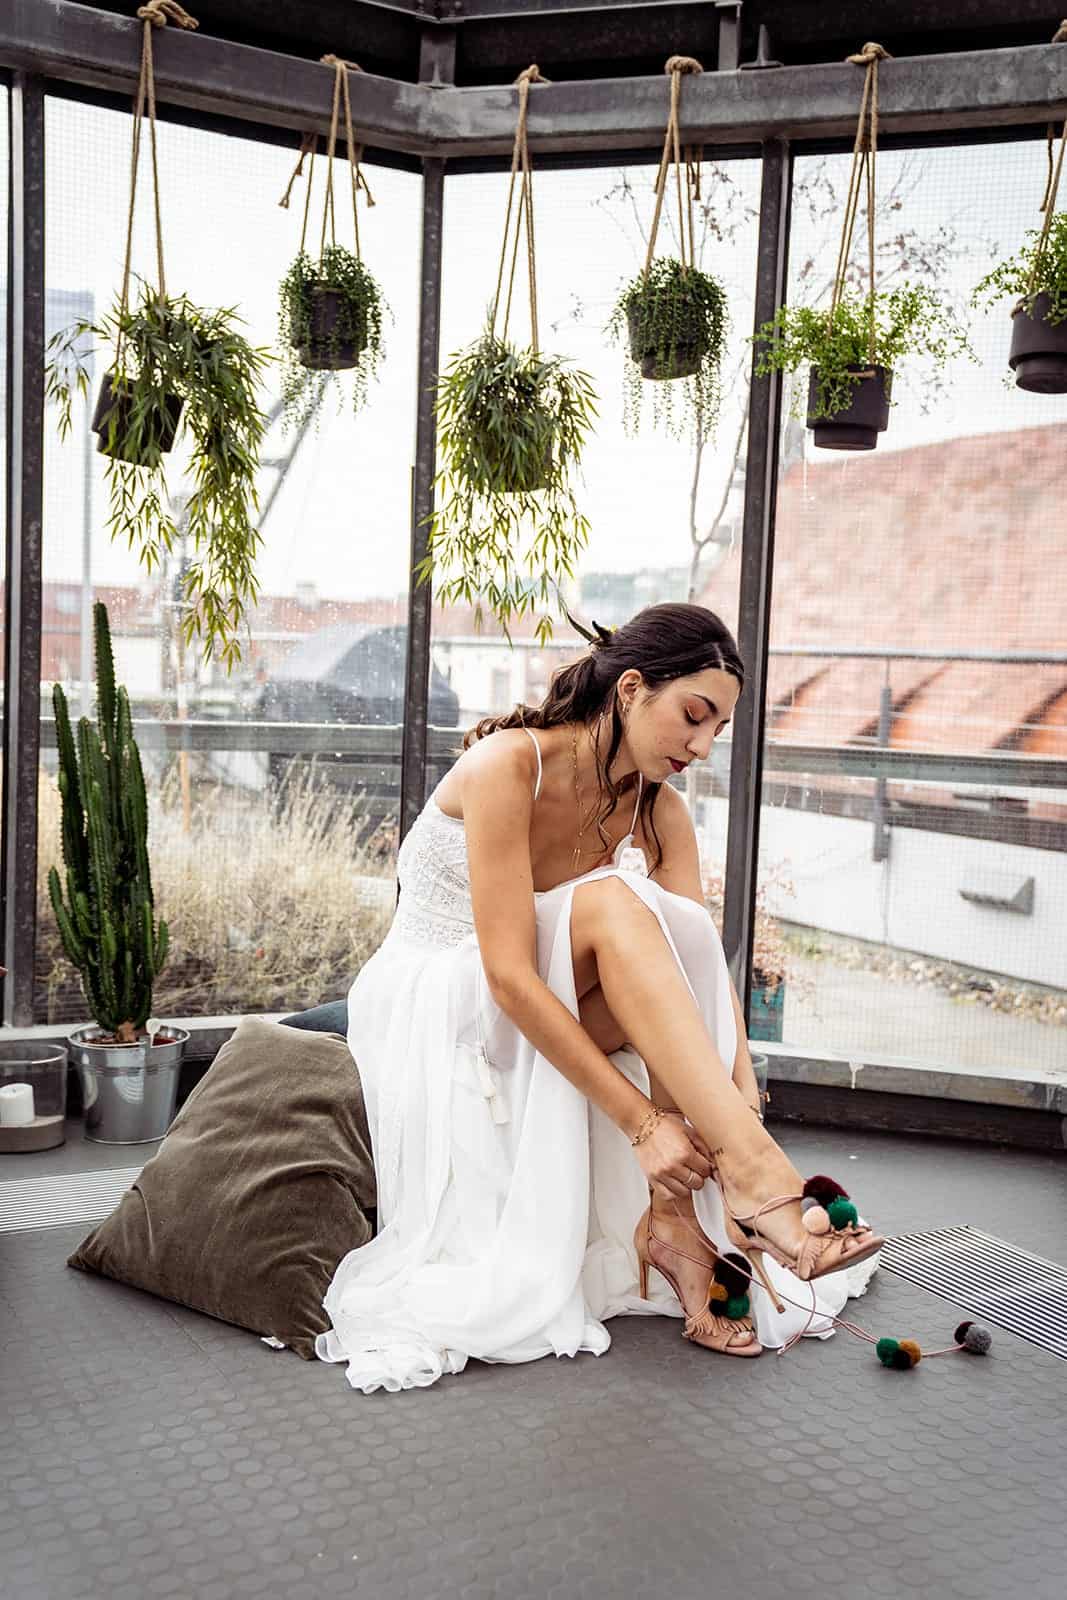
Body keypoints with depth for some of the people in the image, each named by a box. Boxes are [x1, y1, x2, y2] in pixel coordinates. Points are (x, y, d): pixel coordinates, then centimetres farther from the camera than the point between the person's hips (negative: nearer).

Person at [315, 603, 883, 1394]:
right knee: (611, 905, -32)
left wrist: (743, 1099, -29)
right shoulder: (509, 764, -22)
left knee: (672, 927, -25)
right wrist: (642, 1119, -33)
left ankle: (676, 1216, -29)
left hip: (539, 1023, 6)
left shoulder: (659, 811, -1)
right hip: (428, 1009, -6)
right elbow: (510, 975, -29)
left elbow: (698, 964, -12)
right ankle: (758, 1178, -40)